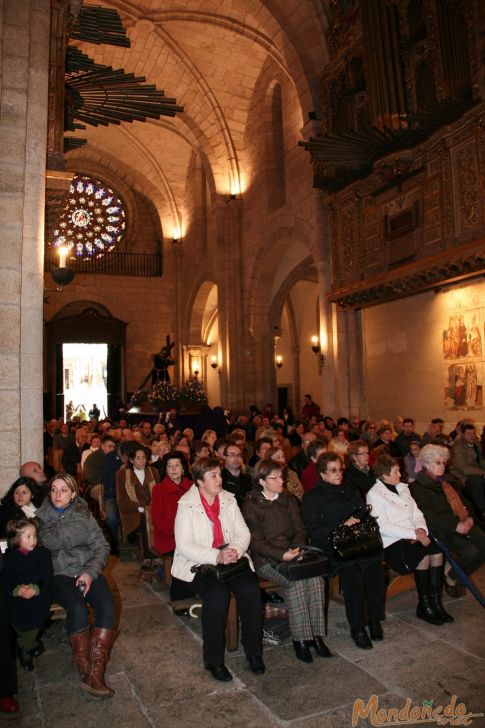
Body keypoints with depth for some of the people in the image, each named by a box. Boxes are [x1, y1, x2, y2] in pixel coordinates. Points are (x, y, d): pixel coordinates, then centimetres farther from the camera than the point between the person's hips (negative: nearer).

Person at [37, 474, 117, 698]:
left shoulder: (84, 515, 10)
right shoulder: (41, 517, 8)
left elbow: (102, 547, 7)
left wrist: (90, 572, -9)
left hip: (88, 571, 2)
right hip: (58, 574, -2)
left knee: (107, 605, -26)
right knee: (77, 608, -31)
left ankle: (96, 672, -23)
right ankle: (85, 670, -18)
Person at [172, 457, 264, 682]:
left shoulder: (229, 500, 7)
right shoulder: (186, 505, -8)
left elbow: (243, 532, 7)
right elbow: (184, 545, -14)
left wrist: (235, 550, -16)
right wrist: (216, 556, -25)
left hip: (231, 557, 4)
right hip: (198, 562, -4)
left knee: (250, 589, -22)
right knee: (217, 594, -30)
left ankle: (254, 652, -1)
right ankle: (213, 659, -10)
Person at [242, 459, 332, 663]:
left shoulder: (288, 500, 14)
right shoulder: (251, 505, -3)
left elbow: (300, 529, 10)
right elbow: (257, 541, -9)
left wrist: (296, 548, -11)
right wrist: (282, 555, -22)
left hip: (292, 553, 5)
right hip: (266, 558, -4)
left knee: (315, 577, -23)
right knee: (297, 581, -29)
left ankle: (316, 634, -13)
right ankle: (300, 639, -16)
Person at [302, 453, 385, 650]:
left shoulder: (352, 492, 22)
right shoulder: (312, 497, 6)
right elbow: (314, 531, -3)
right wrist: (342, 526, -12)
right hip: (329, 546, -4)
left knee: (374, 566, -26)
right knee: (351, 571, -31)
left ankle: (374, 620, -9)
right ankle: (357, 628, -16)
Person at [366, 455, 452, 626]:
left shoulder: (403, 488, 17)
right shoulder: (374, 494, -6)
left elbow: (417, 513, 16)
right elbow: (383, 527, -16)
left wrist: (420, 529, -7)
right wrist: (414, 534, -19)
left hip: (412, 537, 6)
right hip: (391, 542, -6)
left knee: (437, 552, -20)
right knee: (423, 556, -28)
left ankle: (436, 602, -9)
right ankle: (424, 606, -11)